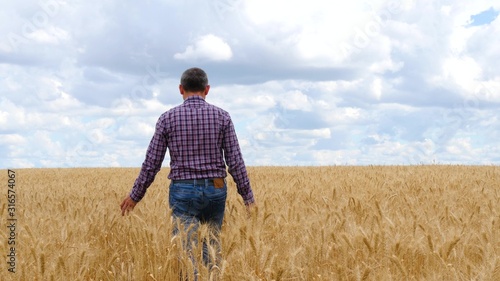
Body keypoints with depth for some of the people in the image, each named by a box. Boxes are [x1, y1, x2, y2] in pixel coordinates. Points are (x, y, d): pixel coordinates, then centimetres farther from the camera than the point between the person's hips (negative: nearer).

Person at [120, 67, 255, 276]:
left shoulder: (168, 118, -3)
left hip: (183, 191, -2)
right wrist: (248, 197, 5)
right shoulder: (222, 116, -1)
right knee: (212, 247, 20)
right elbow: (235, 161, -3)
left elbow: (152, 163, -1)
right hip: (215, 190, 2)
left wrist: (135, 196, 11)